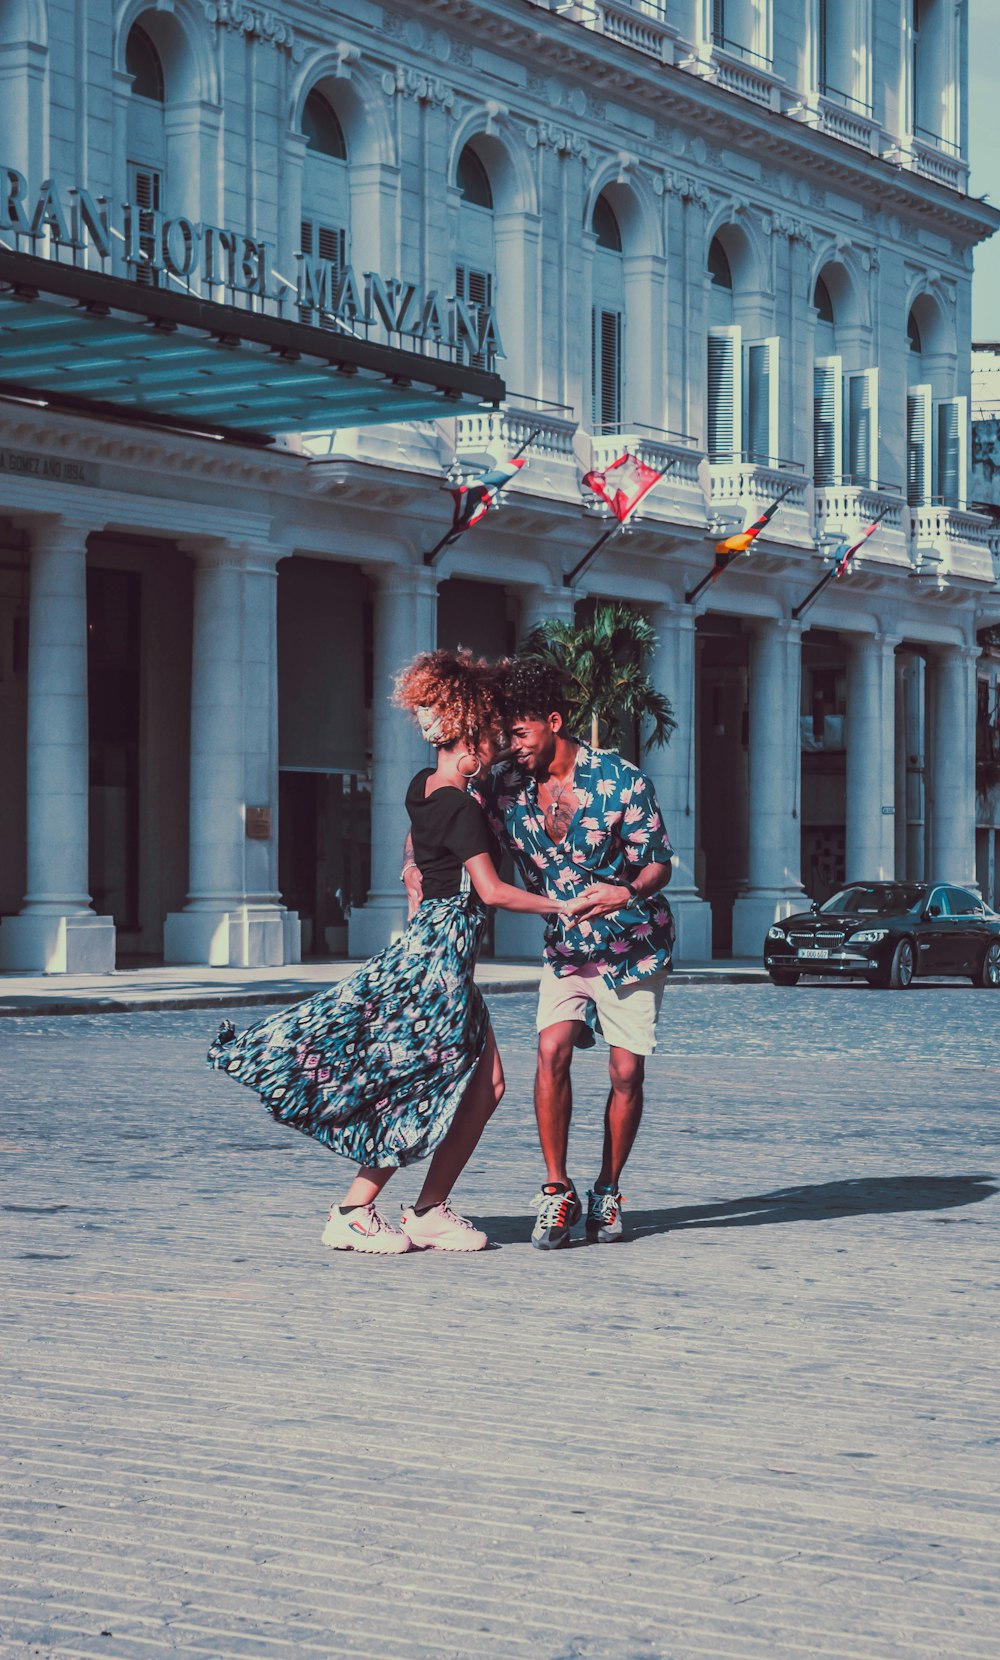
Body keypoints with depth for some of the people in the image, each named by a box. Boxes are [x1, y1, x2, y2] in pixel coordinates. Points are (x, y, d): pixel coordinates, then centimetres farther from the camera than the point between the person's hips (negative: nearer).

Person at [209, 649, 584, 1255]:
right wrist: (562, 906, -12)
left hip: (427, 941, 9)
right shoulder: (462, 808, -17)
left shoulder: (424, 787, 10)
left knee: (486, 1081, 8)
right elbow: (492, 889, -21)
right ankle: (352, 1214, 1)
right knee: (424, 1092, -5)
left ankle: (429, 1211, 8)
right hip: (443, 952, -9)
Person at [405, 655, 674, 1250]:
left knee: (627, 1070, -3)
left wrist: (628, 893, -35)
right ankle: (557, 1193, -8)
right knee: (553, 1051, -16)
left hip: (634, 944, -2)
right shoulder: (505, 785, -8)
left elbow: (659, 864, -13)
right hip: (566, 948, 3)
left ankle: (608, 1192, 15)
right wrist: (416, 865, -18)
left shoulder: (622, 780, -18)